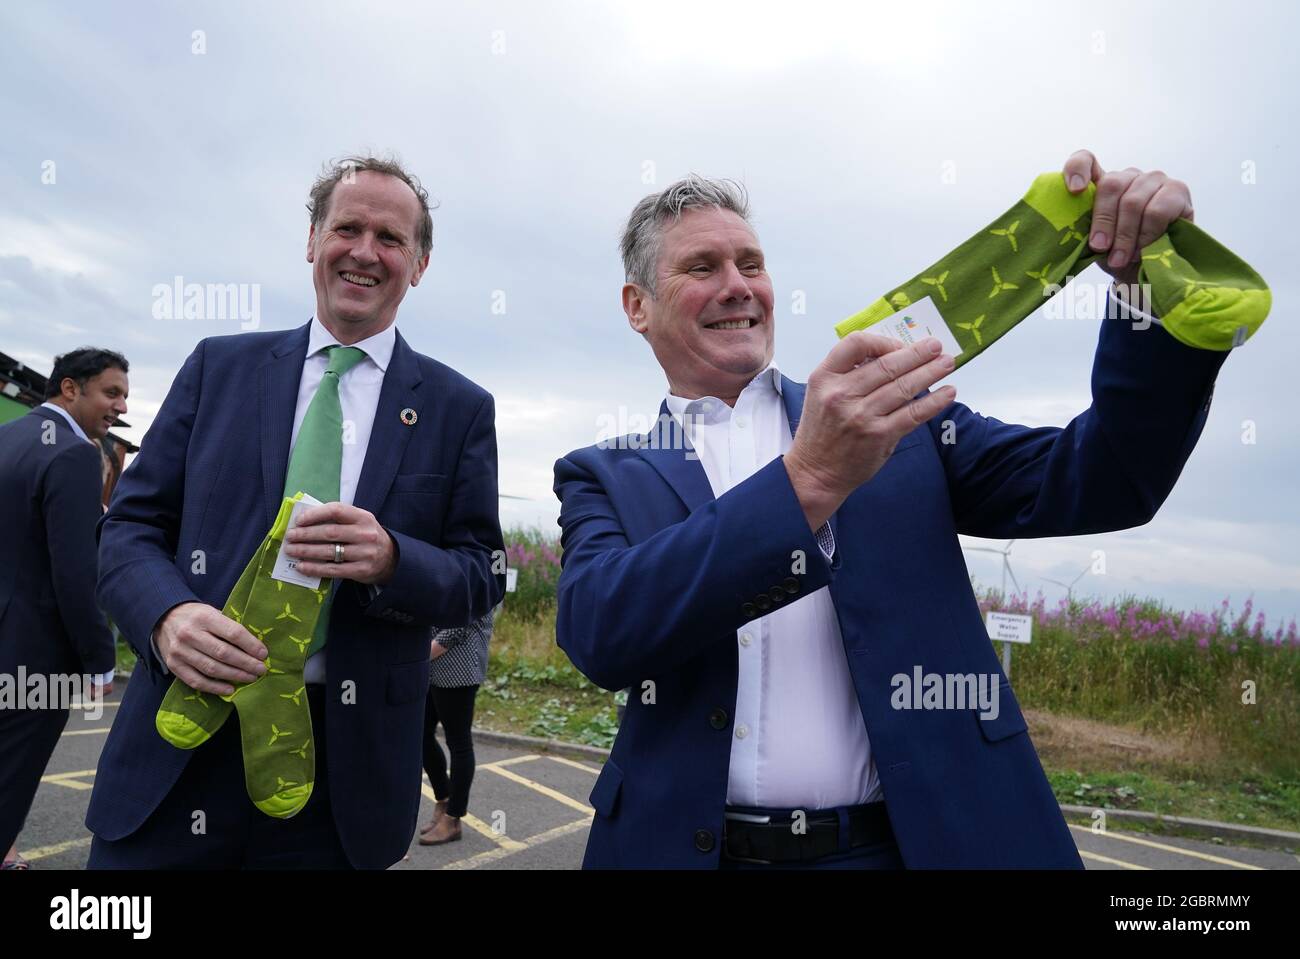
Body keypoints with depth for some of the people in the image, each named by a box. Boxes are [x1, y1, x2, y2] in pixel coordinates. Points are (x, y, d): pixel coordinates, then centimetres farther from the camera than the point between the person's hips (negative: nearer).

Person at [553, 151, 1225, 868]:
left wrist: (1153, 281, -14)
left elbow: (1097, 484, -1)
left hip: (923, 837, 1)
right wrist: (809, 479, -28)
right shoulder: (603, 477, -1)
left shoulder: (892, 414, 3)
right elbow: (597, 631, -19)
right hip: (692, 845, 0)